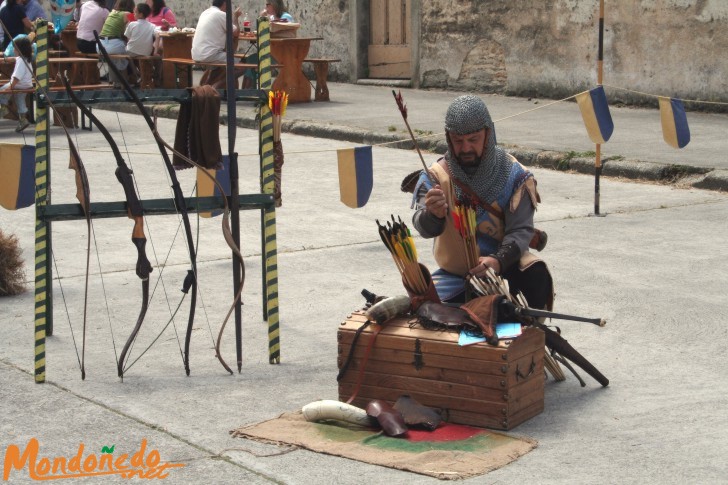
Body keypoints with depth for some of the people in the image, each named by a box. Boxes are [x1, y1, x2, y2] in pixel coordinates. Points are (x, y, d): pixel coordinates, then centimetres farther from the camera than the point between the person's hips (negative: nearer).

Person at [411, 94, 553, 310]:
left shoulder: (513, 175, -11)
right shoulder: (437, 175, -12)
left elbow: (521, 230, -15)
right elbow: (424, 228, -26)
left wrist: (498, 260, -36)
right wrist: (433, 215, -52)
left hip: (503, 262, -1)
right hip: (455, 272, 1)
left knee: (537, 276, -30)